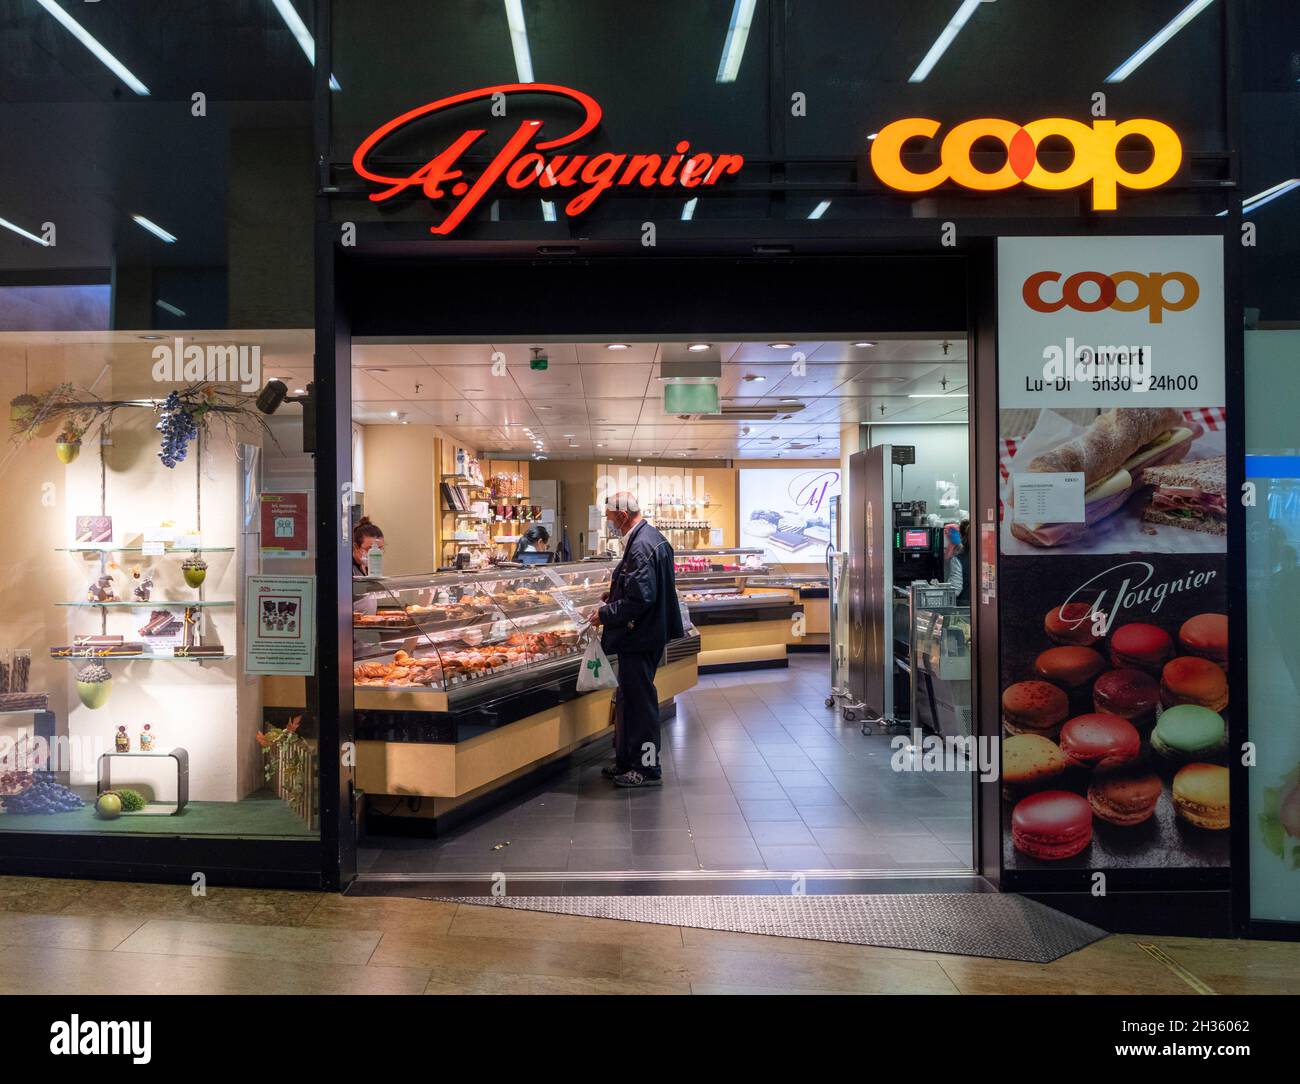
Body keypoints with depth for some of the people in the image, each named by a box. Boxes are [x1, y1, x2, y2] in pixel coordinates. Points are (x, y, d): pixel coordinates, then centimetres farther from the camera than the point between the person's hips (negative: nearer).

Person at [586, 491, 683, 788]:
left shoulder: (640, 546, -22)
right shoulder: (653, 538, 11)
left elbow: (640, 599, -27)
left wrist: (605, 615, -16)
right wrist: (614, 596, 13)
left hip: (639, 638, -11)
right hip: (649, 632, 11)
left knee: (638, 701, 0)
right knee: (629, 699, 18)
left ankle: (647, 768, 11)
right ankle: (627, 761, 29)